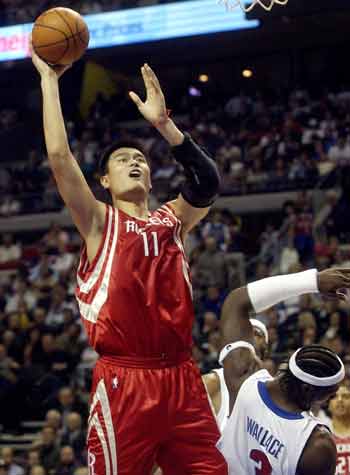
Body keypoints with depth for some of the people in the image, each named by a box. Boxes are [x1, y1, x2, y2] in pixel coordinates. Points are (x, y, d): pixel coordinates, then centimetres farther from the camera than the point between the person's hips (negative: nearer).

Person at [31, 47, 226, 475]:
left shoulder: (171, 221, 17)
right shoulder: (99, 222, 7)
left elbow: (207, 182, 1)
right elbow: (59, 156, -3)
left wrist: (163, 124, -2)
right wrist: (49, 80, 1)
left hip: (180, 378, 4)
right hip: (123, 380, -4)